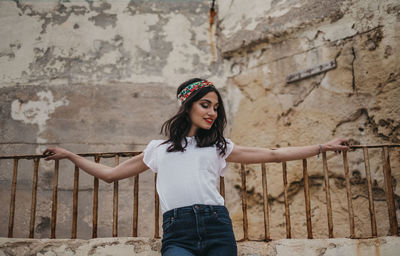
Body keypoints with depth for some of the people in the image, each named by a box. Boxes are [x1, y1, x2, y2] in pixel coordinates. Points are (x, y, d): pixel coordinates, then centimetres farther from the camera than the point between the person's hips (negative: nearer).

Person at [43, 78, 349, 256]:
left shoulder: (220, 146, 20)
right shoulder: (158, 149, 21)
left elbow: (273, 154, 21)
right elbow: (109, 173, 27)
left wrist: (322, 147, 19)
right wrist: (70, 155, 28)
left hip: (217, 228, 1)